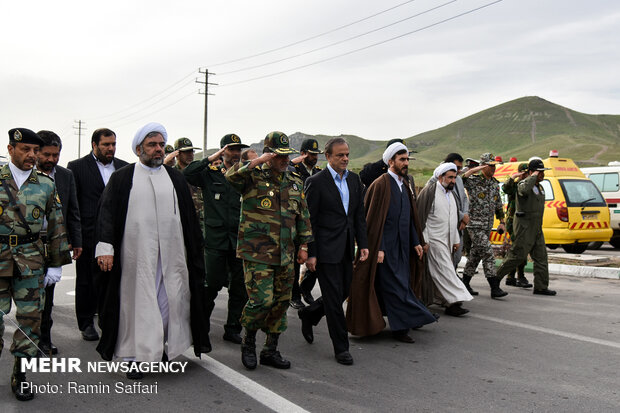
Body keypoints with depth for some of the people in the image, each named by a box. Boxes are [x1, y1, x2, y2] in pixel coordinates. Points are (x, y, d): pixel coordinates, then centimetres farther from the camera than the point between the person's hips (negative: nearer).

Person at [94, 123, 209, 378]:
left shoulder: (175, 178, 11)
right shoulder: (122, 178, 4)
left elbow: (189, 216, 14)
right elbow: (107, 213, -2)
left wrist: (195, 249, 11)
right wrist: (105, 246, -14)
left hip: (171, 255, 3)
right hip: (136, 255, -2)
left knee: (170, 299, 6)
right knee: (138, 300, 2)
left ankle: (165, 347, 23)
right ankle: (137, 355, 12)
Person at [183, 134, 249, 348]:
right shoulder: (210, 174, 5)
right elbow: (187, 174, -12)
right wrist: (213, 158, -14)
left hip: (240, 239, 2)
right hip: (216, 238, -2)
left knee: (240, 287, 6)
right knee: (212, 284, 1)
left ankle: (233, 328, 18)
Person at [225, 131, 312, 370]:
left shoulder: (294, 184, 13)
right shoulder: (253, 178, -4)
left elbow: (303, 217, 18)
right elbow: (231, 176, -27)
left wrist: (303, 246, 13)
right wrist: (257, 162, -28)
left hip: (285, 256, 6)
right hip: (257, 254, -6)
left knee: (281, 302, 9)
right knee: (261, 300, -12)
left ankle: (270, 351, 24)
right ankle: (249, 342, 15)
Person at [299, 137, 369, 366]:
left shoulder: (354, 179, 9)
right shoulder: (316, 182, -10)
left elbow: (359, 215, 13)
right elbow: (309, 219, -10)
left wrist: (363, 243, 6)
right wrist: (310, 253, -12)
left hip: (346, 248, 7)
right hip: (326, 248, -7)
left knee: (343, 292, 14)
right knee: (334, 298, -1)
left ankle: (308, 314, 39)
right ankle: (341, 347, 11)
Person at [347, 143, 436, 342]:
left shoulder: (404, 185, 14)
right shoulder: (380, 185, -12)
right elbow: (374, 218, -15)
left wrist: (416, 242, 13)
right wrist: (378, 248, -19)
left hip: (402, 246, 8)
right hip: (386, 245, -8)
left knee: (402, 283, 12)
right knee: (393, 285, -5)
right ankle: (401, 326, 2)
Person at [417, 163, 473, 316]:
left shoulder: (451, 193, 17)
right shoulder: (429, 191, -9)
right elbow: (421, 217, -12)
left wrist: (456, 240, 20)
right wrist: (423, 241, -15)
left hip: (447, 240, 8)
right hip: (434, 240, -8)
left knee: (445, 269, 12)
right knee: (445, 270, -12)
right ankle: (454, 302, -14)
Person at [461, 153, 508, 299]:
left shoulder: (495, 184, 13)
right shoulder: (473, 181, -8)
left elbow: (498, 205, 23)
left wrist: (502, 222, 19)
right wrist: (472, 170, -27)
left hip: (488, 226, 7)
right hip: (475, 224, -7)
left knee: (476, 254, 13)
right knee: (487, 254, -13)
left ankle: (465, 283, 24)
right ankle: (494, 288, -11)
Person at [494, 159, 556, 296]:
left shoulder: (540, 187, 17)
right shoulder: (523, 184, -11)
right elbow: (524, 190, -39)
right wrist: (533, 176, -24)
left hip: (537, 228, 9)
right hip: (524, 226, -9)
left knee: (541, 256, 4)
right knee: (518, 255, -7)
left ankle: (541, 287, 7)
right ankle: (497, 276, 7)